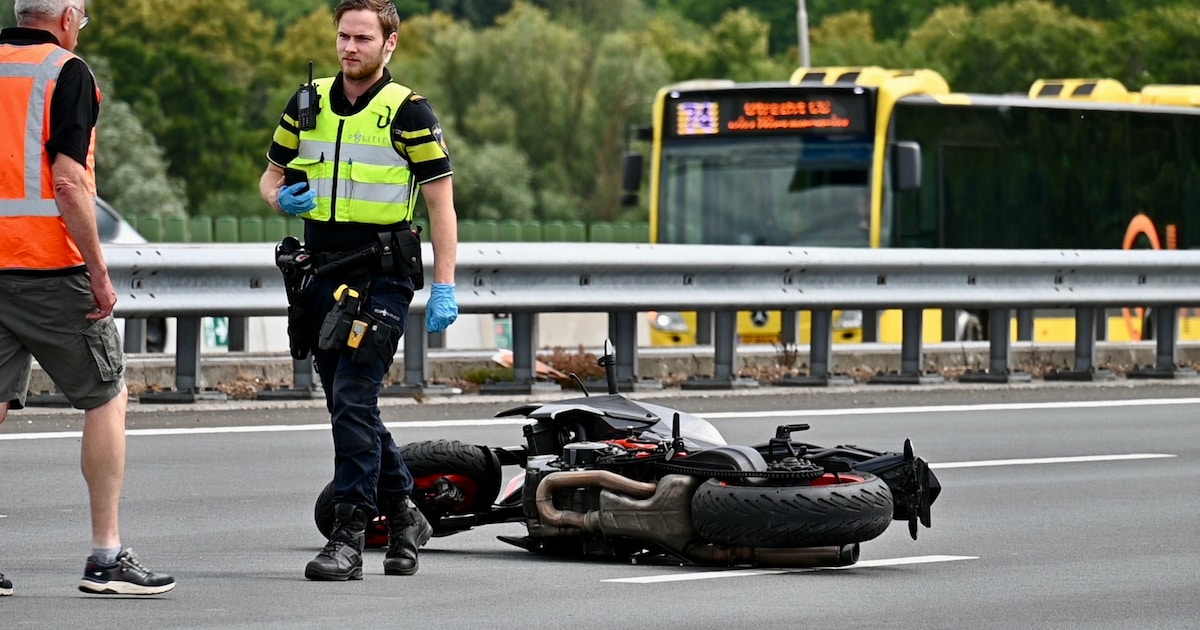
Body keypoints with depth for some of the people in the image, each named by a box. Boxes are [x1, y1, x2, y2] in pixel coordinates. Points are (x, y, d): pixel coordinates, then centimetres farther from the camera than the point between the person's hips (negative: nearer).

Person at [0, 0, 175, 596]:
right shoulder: (67, 72, -7)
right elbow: (68, 179, -16)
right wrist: (98, 272, -11)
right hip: (49, 263, -6)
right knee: (108, 397, 6)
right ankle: (106, 556, 4)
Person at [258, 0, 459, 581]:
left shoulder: (408, 112, -5)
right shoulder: (308, 103, 10)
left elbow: (441, 201, -5)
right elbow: (271, 174, 21)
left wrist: (444, 287, -11)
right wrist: (280, 198, -4)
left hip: (381, 276, -6)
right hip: (321, 273, 6)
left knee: (353, 400, -14)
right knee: (347, 405, 12)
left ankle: (348, 538, -13)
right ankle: (403, 515, 27)